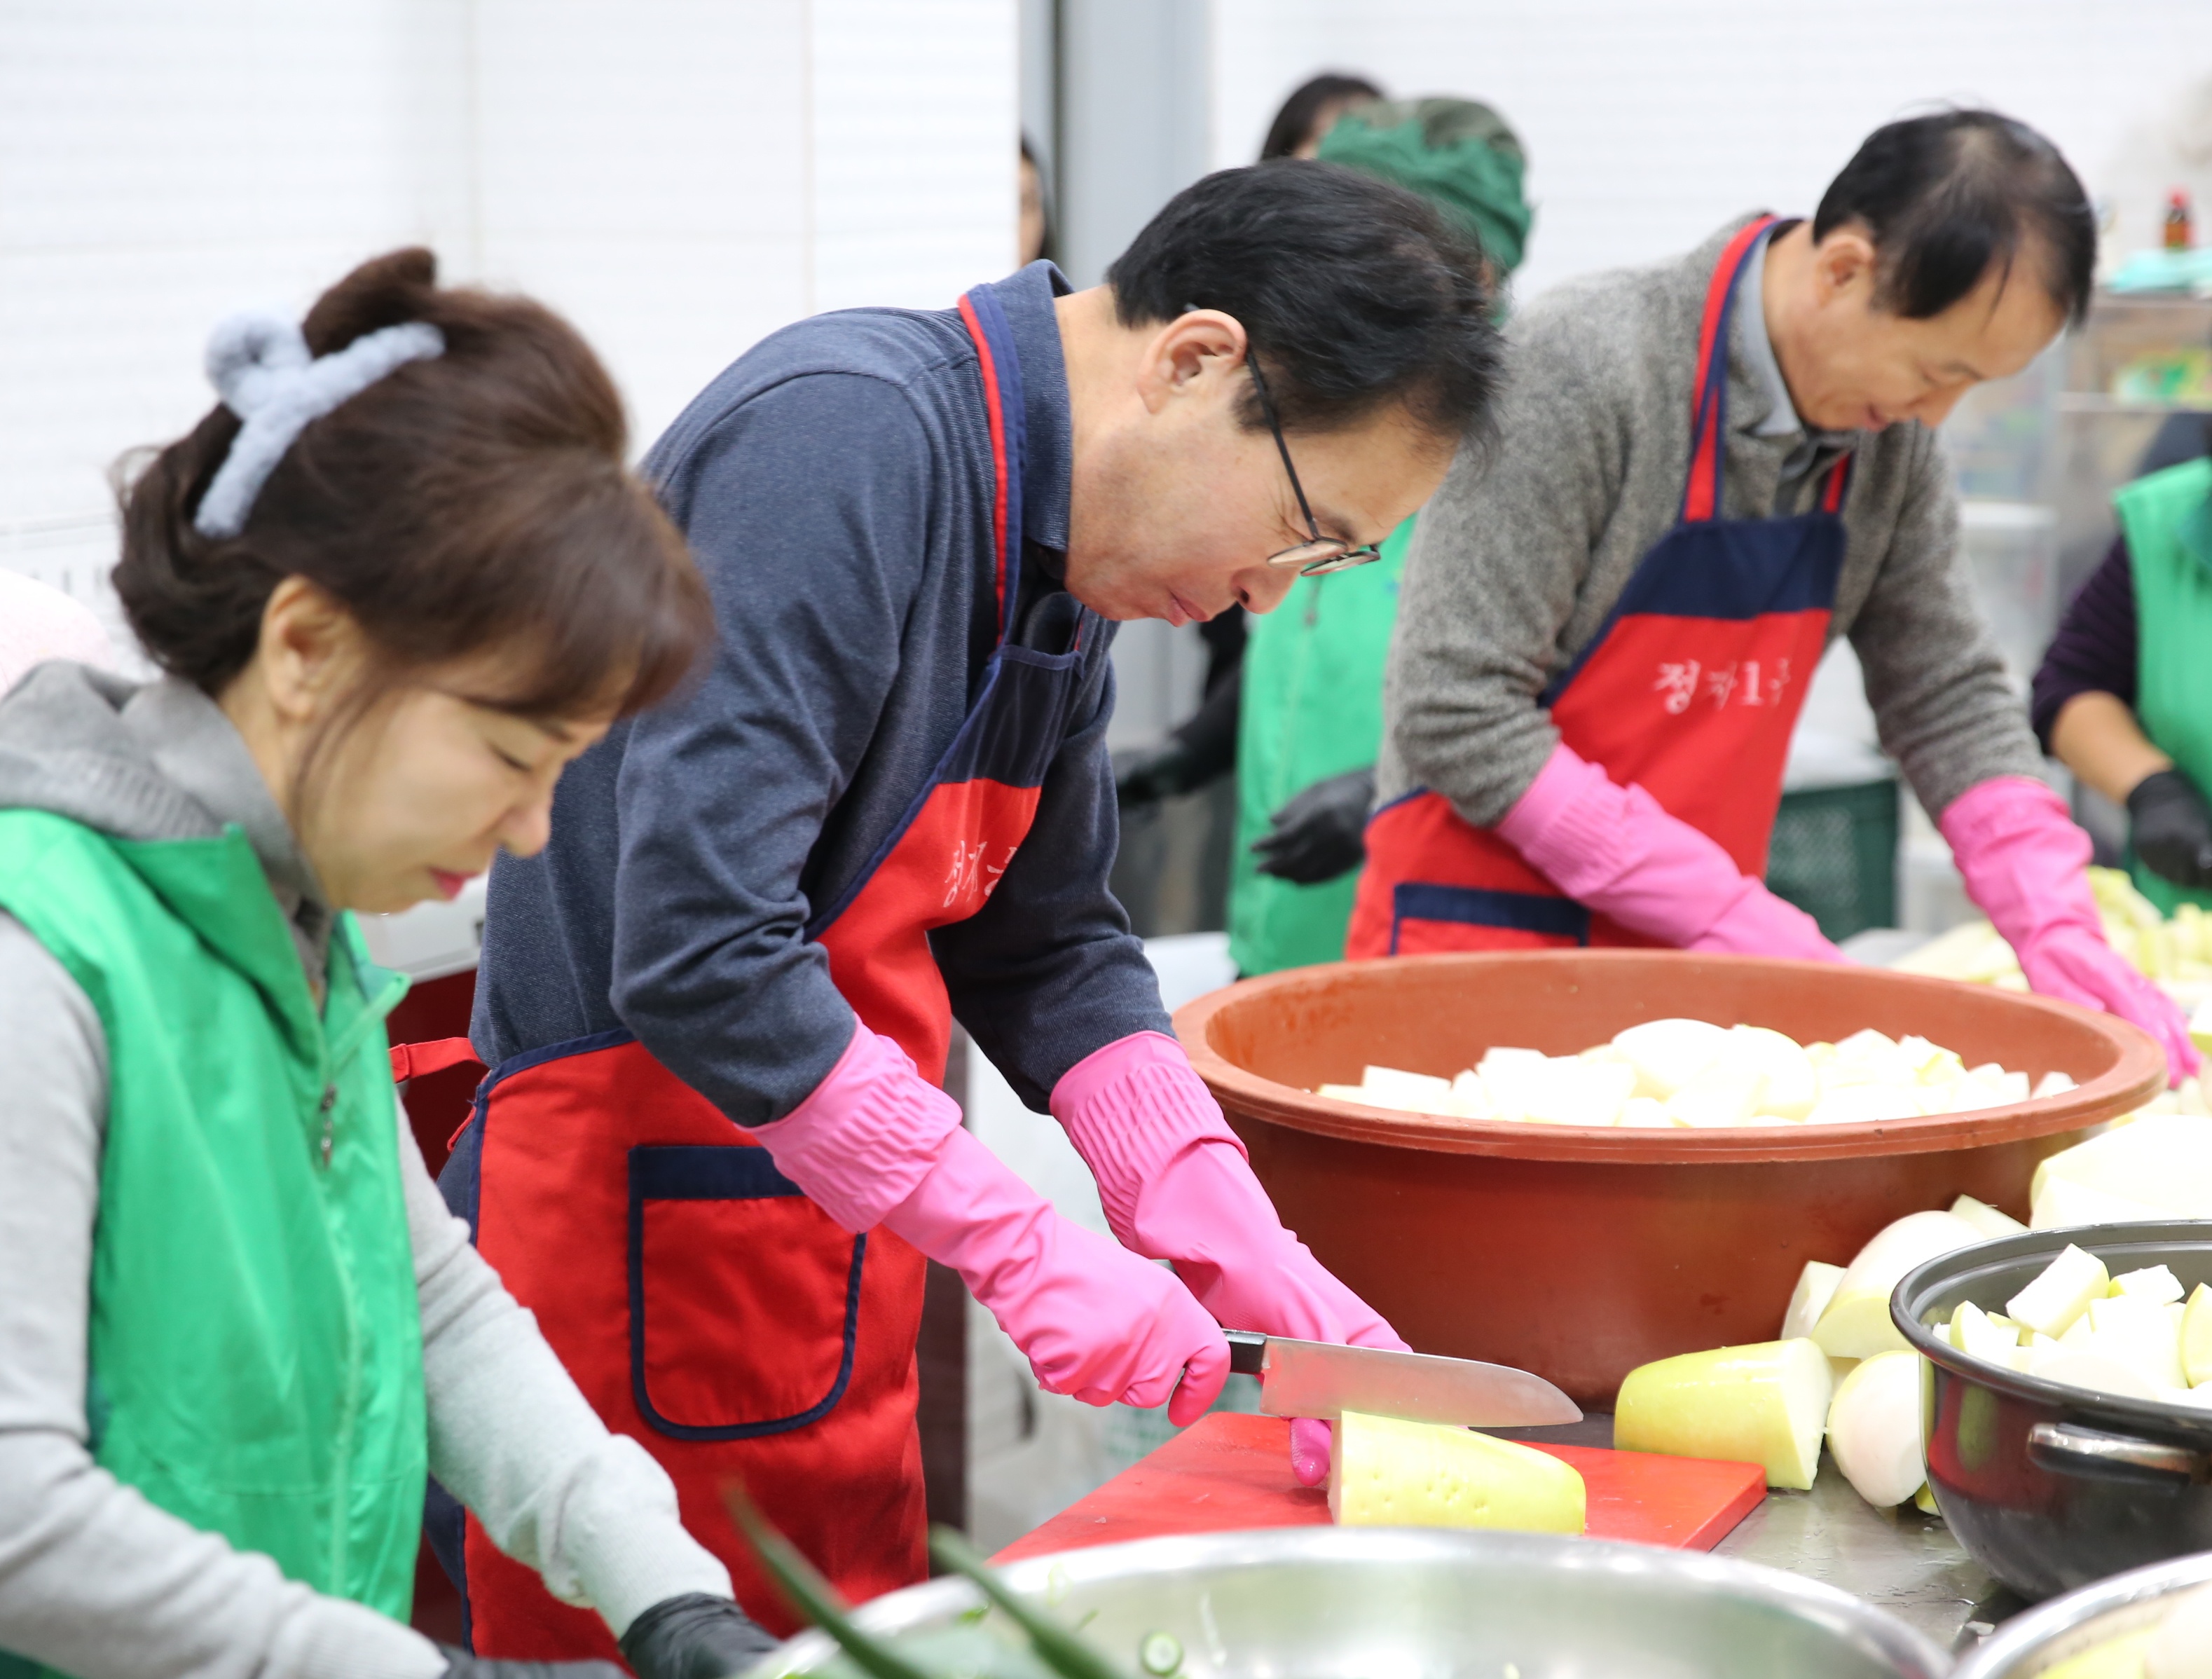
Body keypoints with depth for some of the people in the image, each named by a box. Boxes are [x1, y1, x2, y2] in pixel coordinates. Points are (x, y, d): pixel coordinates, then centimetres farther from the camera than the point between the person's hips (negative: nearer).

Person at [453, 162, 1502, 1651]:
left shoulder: (1062, 553, 7)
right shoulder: (845, 441, -22)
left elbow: (1050, 949, 15)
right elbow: (696, 953, -29)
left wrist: (1247, 1253, 3)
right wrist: (1029, 1251, -22)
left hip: (836, 1275, 9)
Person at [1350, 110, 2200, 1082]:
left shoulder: (1890, 432, 2)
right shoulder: (1581, 372, -19)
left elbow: (1947, 693, 11)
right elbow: (1457, 714, -21)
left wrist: (2058, 929, -4)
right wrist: (1728, 913, -21)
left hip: (1692, 958, 6)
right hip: (1484, 928, -6)